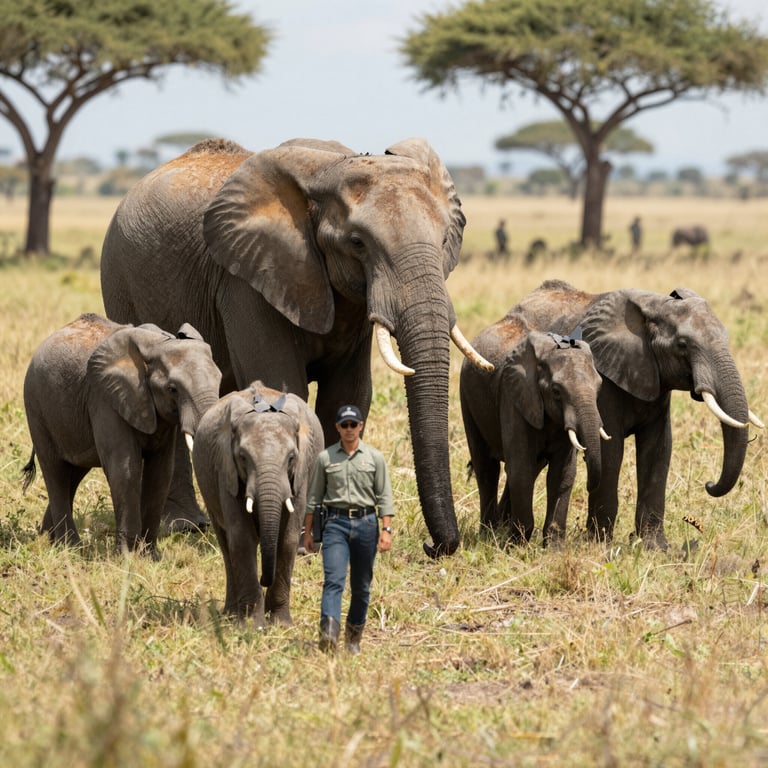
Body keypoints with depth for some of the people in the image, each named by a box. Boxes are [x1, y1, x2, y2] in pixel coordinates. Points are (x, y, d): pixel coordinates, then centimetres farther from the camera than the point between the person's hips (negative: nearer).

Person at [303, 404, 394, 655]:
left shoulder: (374, 458, 6)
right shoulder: (326, 458, 7)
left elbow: (384, 497, 5)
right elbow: (313, 497, 11)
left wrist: (386, 530, -4)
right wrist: (307, 531, 9)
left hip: (366, 523, 1)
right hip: (335, 523, -1)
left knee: (361, 585, 7)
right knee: (334, 580, -17)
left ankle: (354, 636, 20)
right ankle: (329, 634, -30)